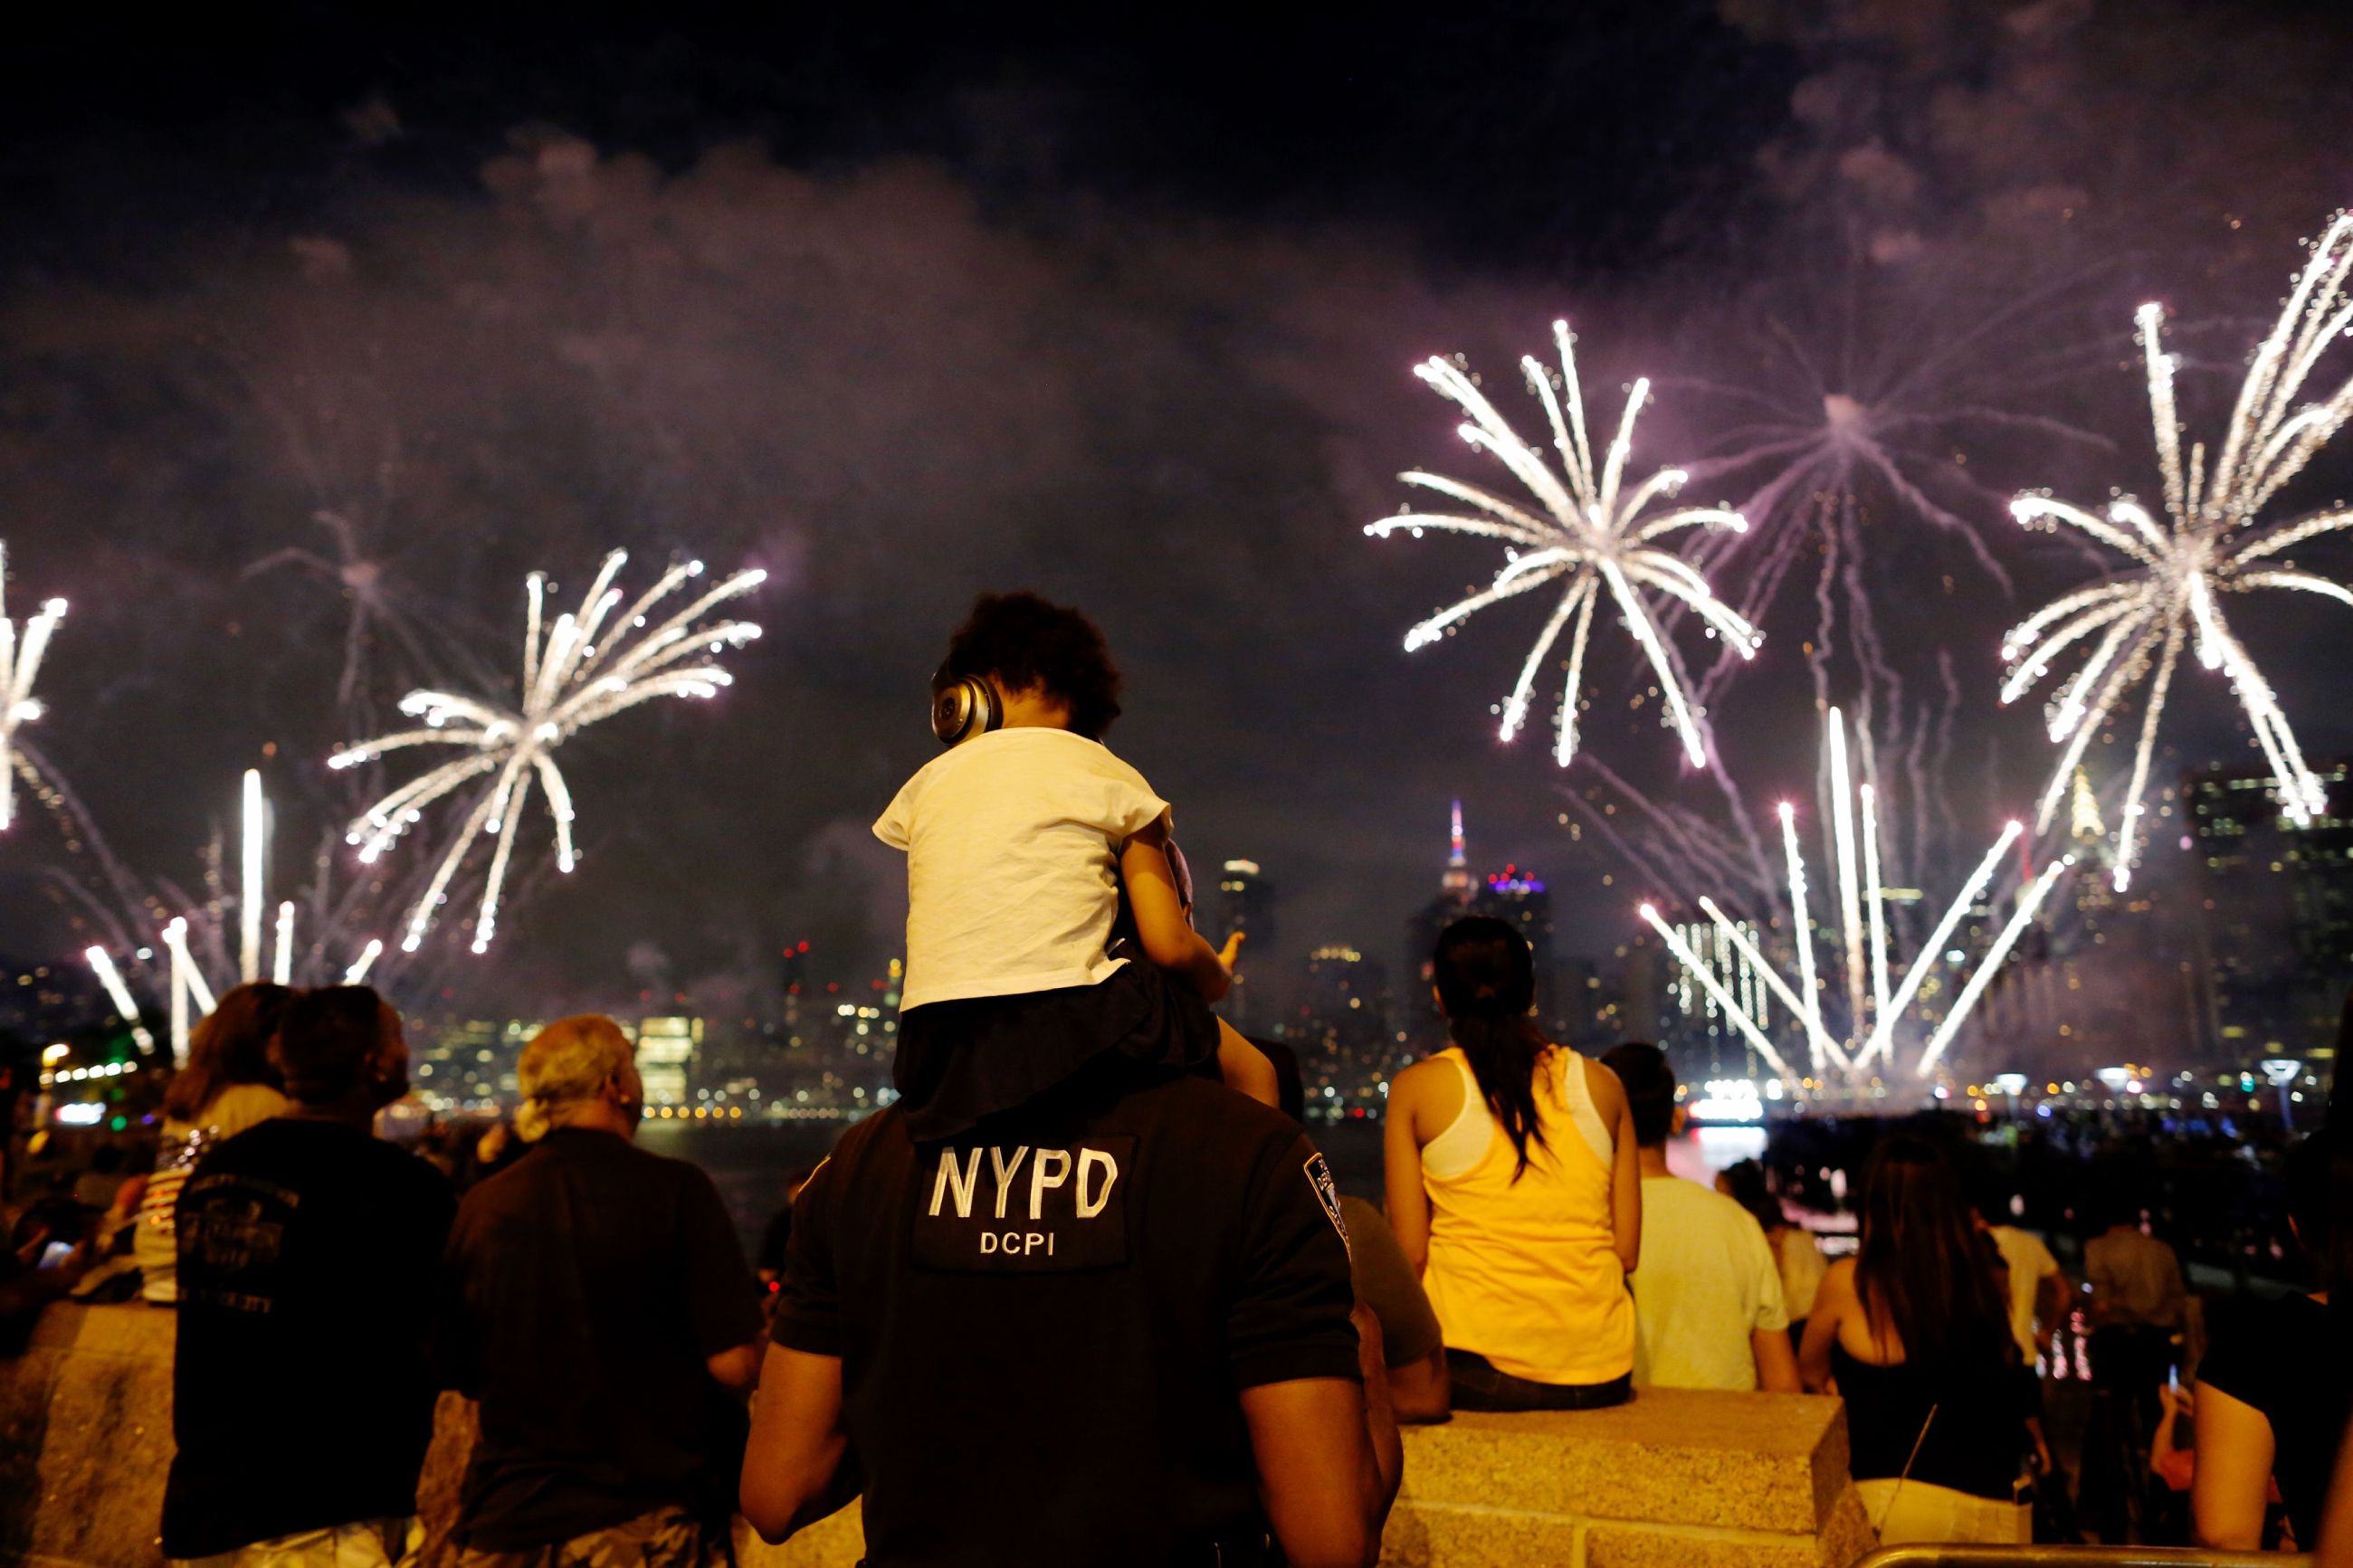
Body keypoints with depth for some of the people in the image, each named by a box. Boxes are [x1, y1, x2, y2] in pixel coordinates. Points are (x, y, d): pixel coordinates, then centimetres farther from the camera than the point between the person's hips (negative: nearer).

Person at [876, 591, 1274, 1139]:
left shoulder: (926, 783, 18)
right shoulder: (1110, 776, 8)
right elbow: (1169, 945, 2)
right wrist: (1218, 978, 22)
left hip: (935, 1048, 4)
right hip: (1068, 1026, -4)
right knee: (1251, 1070, 19)